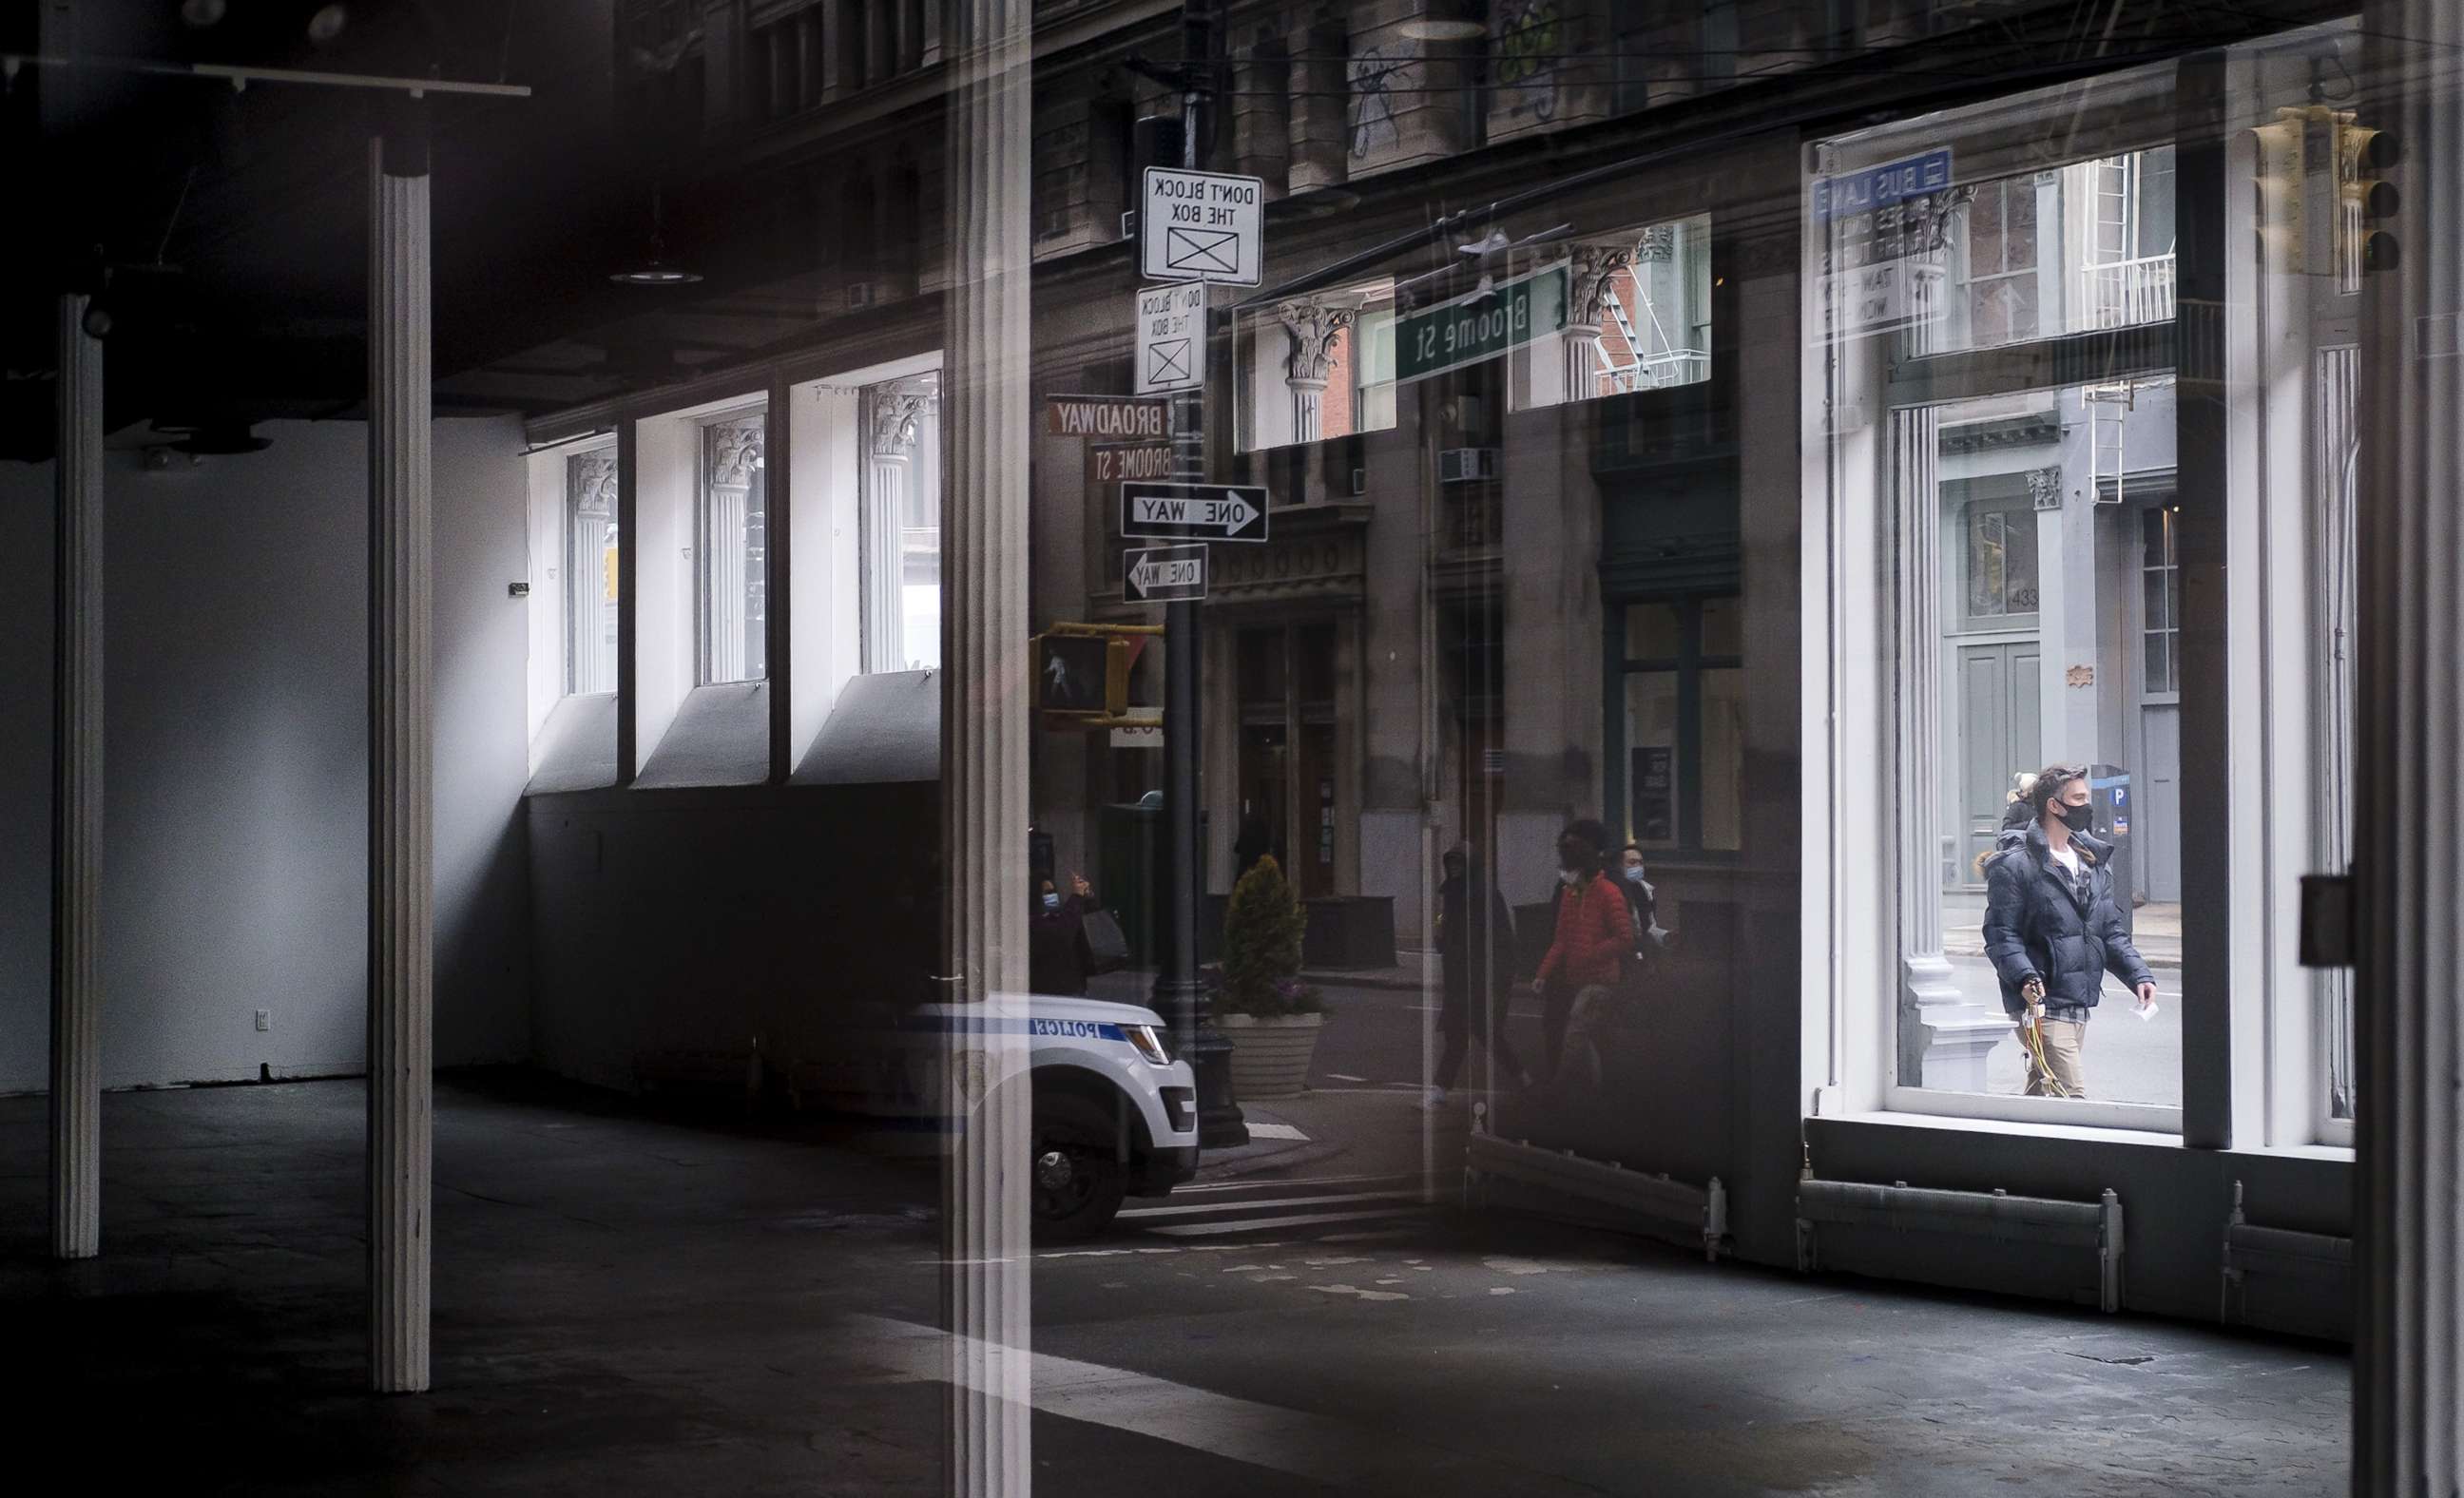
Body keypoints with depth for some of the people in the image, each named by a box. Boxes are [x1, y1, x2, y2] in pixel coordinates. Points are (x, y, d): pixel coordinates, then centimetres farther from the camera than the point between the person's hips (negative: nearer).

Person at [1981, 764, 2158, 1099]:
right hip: (2041, 1005, -8)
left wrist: (2138, 974, 5)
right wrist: (2025, 977, -28)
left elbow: (2110, 930, 19)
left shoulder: (2094, 862, 17)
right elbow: (2000, 934, -12)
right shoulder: (2015, 866, -8)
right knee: (2072, 1096, -15)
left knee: (2041, 1091, 15)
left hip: (2080, 1005, 8)